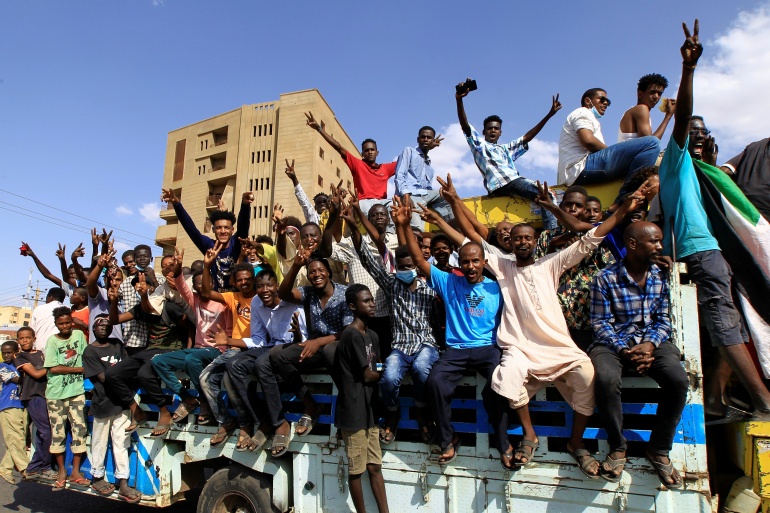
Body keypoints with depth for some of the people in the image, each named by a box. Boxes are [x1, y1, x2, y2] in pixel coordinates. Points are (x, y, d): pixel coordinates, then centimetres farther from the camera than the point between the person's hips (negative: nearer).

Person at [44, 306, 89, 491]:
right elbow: (53, 368, -9)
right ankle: (61, 472, 20)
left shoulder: (79, 335, 3)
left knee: (80, 429, 0)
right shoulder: (52, 341, -3)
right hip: (56, 394, -1)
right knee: (58, 432, 5)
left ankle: (76, 472, 11)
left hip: (76, 391, 2)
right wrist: (79, 369, -9)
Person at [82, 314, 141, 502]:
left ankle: (123, 483, 7)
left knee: (121, 442, 4)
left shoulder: (117, 345, 12)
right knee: (100, 442, 9)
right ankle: (98, 478, 27)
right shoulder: (90, 351, -3)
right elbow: (103, 378, -9)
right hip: (103, 402, -4)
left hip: (121, 400, 4)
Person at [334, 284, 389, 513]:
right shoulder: (352, 335, -16)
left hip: (368, 409, 8)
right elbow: (367, 375, -15)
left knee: (375, 467, 13)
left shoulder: (372, 335, 12)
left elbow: (374, 369, 12)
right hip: (353, 411, -8)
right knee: (356, 470, 6)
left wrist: (378, 372, -9)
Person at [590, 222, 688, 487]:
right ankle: (618, 447, -9)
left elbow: (664, 320, 9)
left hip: (652, 341, 4)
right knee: (606, 379, -34)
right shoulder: (606, 278, -6)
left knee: (679, 380, -26)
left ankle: (659, 450, -4)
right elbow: (601, 323, -7)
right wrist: (624, 351, -19)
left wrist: (650, 344, -11)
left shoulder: (660, 278, 8)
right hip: (613, 343, -3)